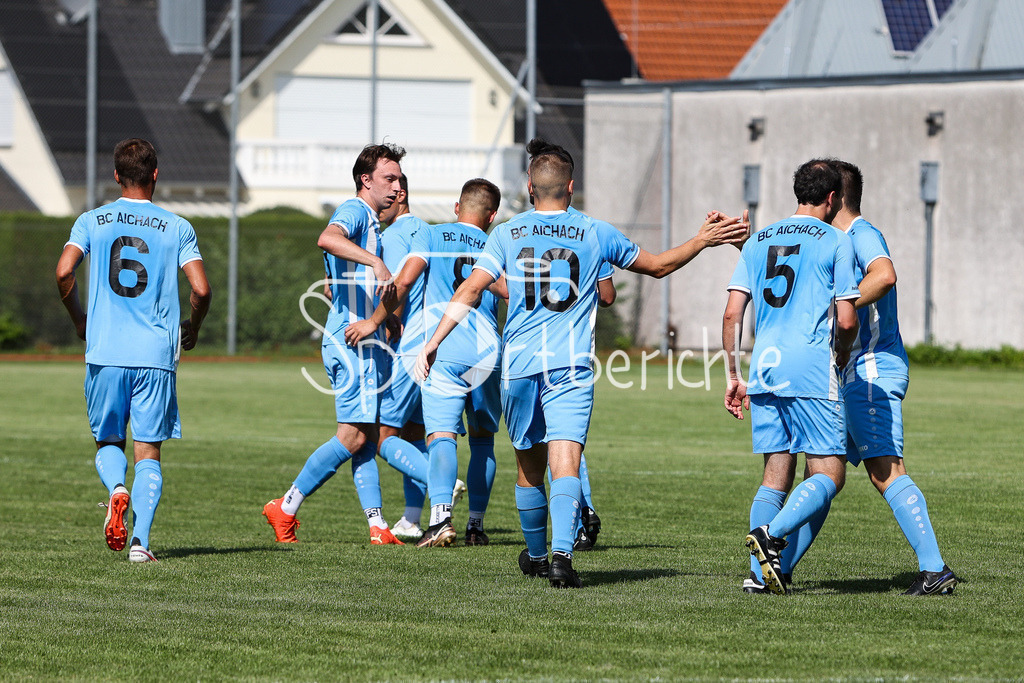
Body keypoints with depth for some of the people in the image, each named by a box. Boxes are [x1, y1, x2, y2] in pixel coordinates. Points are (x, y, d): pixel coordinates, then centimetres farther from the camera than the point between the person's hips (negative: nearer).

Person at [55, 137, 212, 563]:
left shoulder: (92, 222, 5)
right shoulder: (177, 227, 3)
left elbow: (64, 272, -7)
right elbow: (201, 289, -5)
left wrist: (79, 320, 9)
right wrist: (192, 329, 14)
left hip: (104, 353, 1)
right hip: (157, 354, -1)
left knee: (108, 442, 17)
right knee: (148, 452, 4)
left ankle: (116, 488, -15)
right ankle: (140, 541, -10)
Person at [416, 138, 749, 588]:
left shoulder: (507, 234, 6)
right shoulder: (595, 233, 6)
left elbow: (471, 289, -3)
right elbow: (657, 265, 17)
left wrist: (433, 342, -2)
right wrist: (703, 240, 27)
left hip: (519, 364, 2)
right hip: (571, 365, -2)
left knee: (529, 466, 16)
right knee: (565, 465, -10)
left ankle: (535, 556, 32)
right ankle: (560, 556, -28)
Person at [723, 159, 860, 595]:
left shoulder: (758, 241, 15)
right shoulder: (836, 242, 1)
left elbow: (732, 314, 10)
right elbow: (847, 320, -5)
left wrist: (733, 377, 16)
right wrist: (842, 354, 17)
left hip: (764, 371, 6)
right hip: (812, 373, -6)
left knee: (776, 475, 12)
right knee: (829, 475, -2)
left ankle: (759, 574, 1)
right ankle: (770, 534, -24)